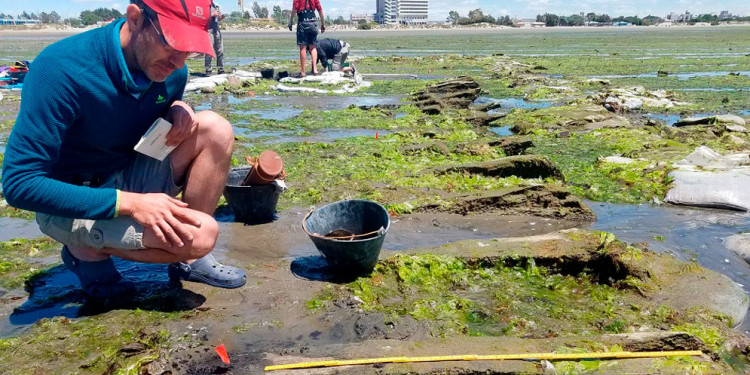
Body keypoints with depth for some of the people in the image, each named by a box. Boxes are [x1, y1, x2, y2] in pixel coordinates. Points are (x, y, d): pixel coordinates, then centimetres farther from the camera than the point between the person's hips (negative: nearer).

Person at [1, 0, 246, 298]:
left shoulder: (171, 71, -9)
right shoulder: (61, 69, -28)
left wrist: (178, 110, -12)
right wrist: (129, 203, -32)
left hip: (130, 178, 7)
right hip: (75, 203, -6)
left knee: (214, 128, -15)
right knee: (201, 235, -26)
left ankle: (186, 260, -4)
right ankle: (88, 249, 0)